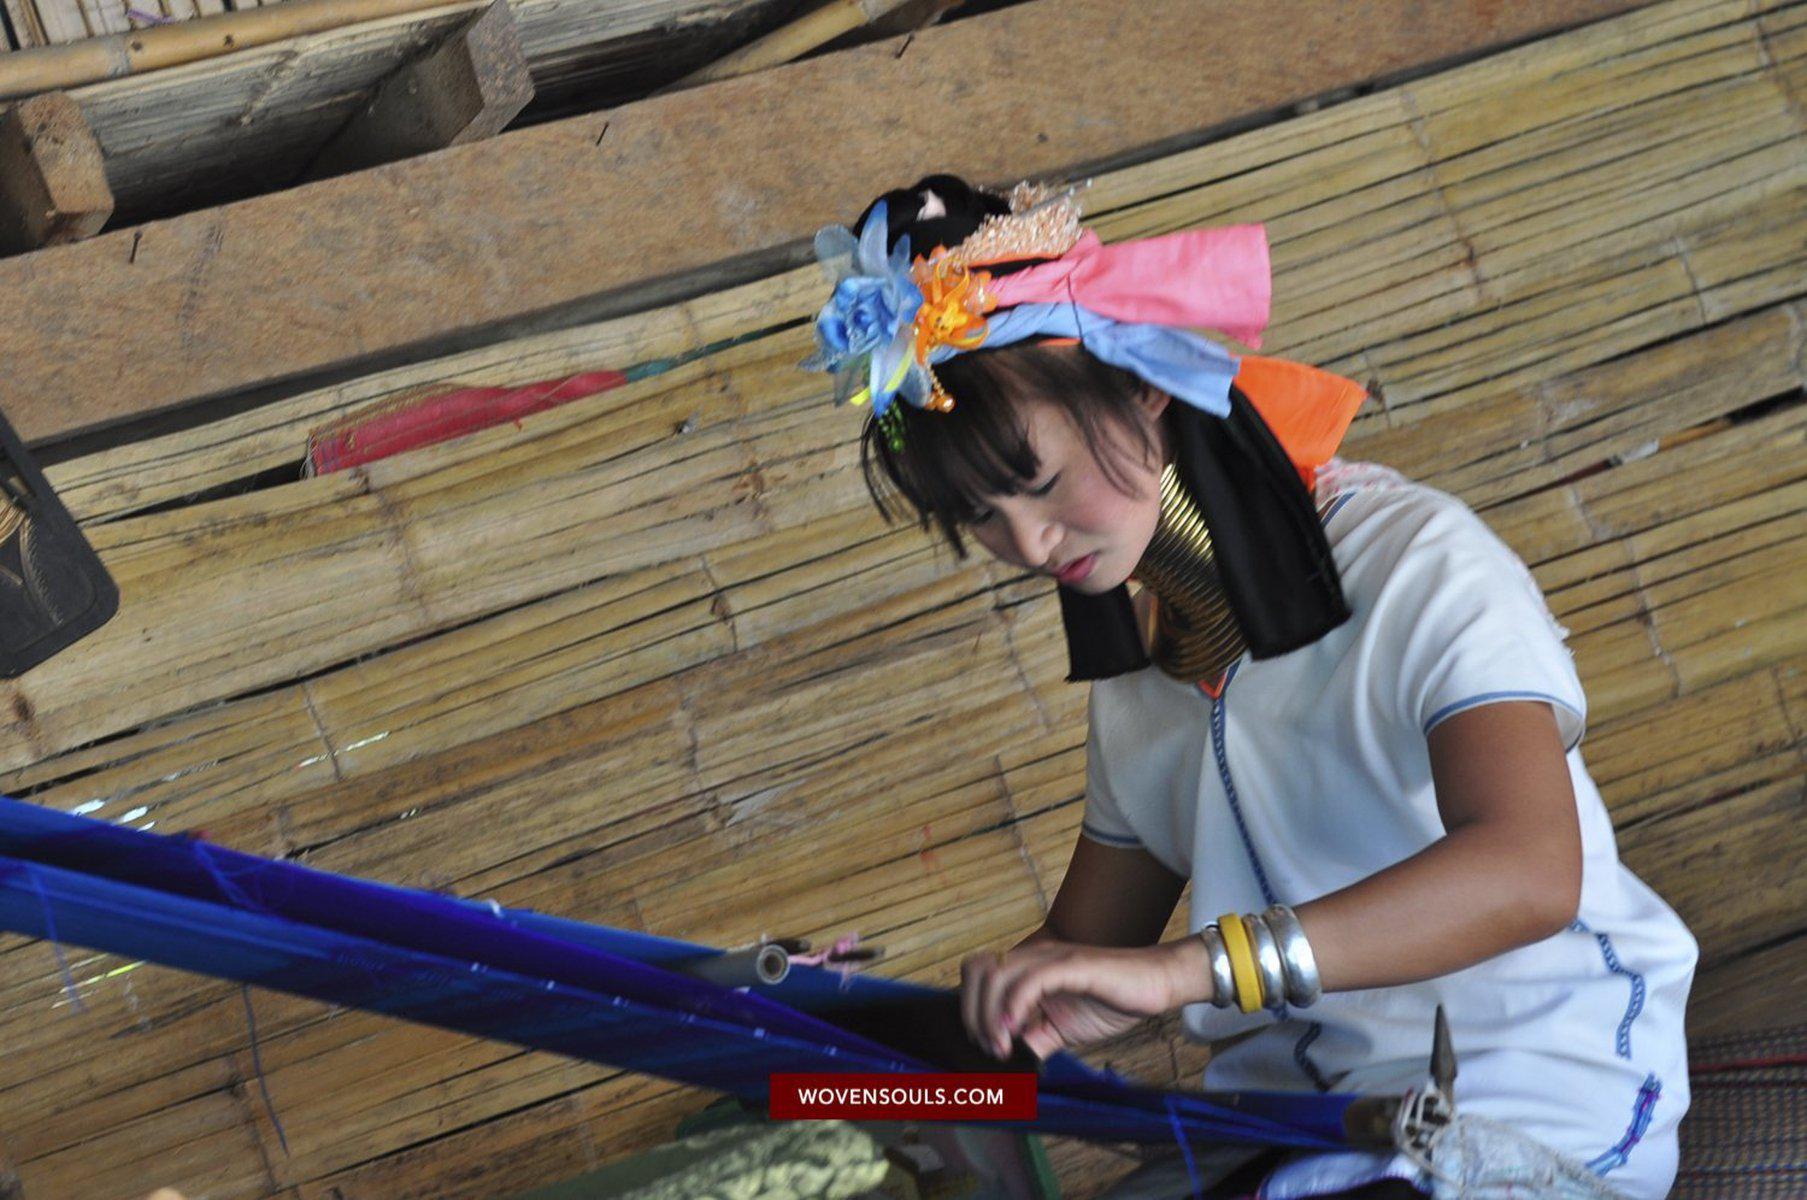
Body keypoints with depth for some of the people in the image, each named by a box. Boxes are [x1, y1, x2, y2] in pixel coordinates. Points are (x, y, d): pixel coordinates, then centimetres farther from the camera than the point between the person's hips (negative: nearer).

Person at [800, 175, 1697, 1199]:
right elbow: (1082, 947, 15)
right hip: (1310, 1089, 6)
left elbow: (1529, 872, -31)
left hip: (1541, 1087, -6)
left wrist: (1180, 967, -40)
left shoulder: (1416, 561, -14)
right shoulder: (1136, 656, 12)